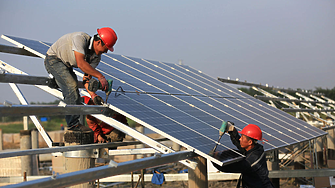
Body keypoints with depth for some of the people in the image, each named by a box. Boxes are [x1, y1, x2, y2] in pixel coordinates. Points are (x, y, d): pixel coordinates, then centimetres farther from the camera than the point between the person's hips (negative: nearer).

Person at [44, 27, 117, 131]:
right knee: (71, 86, -21)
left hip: (66, 66, 8)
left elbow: (87, 76, -10)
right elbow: (81, 64, -42)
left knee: (72, 92, 4)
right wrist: (100, 76, -43)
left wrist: (93, 94, -25)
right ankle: (74, 124, -21)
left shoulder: (96, 56, -10)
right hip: (53, 59, -8)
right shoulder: (80, 38, -33)